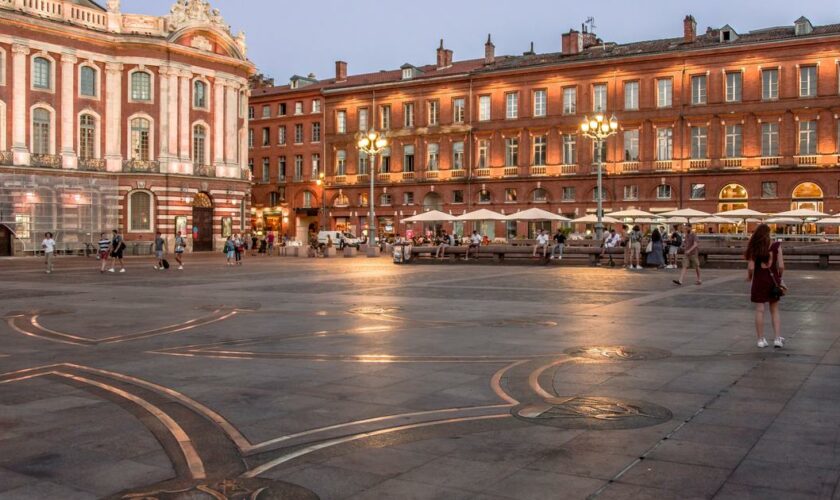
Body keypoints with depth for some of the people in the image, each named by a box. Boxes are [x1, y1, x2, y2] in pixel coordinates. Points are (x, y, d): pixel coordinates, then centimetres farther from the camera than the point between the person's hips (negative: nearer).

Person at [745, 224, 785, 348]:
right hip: (773, 279, 2)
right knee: (775, 310, 12)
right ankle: (778, 339, 7)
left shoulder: (754, 247, -8)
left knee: (760, 310, 4)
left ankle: (761, 339, 8)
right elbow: (781, 266, -8)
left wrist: (749, 276, 8)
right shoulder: (776, 246, -5)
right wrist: (780, 277, 10)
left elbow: (751, 267, -12)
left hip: (759, 279, -1)